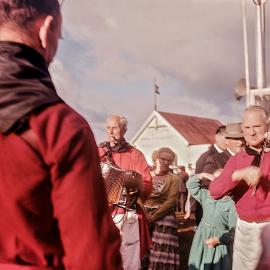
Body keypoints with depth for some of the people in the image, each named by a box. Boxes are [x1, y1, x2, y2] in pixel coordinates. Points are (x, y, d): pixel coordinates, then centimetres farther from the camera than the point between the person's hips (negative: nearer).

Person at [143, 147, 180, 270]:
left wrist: (154, 216, -15)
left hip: (163, 217, -2)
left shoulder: (173, 178, 3)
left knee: (162, 251, -8)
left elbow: (171, 201, -7)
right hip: (145, 215, 2)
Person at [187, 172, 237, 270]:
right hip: (202, 238, 5)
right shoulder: (206, 195, 1)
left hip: (220, 242, -5)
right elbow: (191, 185, 7)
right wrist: (202, 175, -7)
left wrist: (217, 240, -22)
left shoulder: (231, 205, -17)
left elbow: (234, 230, -17)